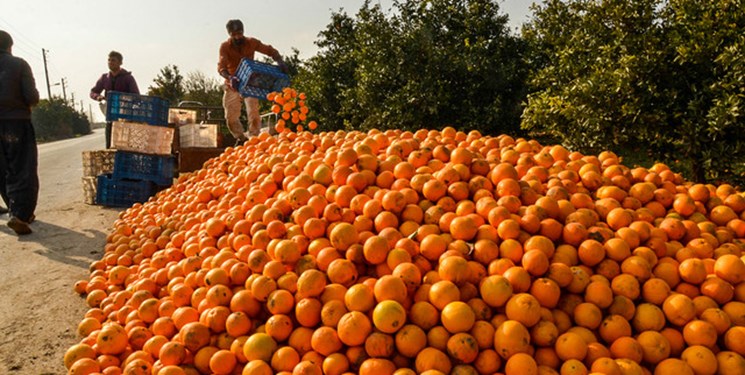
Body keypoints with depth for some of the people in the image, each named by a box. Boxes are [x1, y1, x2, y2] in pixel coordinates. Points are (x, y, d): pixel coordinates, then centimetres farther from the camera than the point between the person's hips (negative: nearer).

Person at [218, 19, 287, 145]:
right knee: (230, 116, 0)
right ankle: (241, 138, 22)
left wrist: (280, 61, -30)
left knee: (253, 113, -14)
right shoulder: (225, 47, -14)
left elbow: (270, 50, -9)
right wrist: (229, 77, -45)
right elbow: (221, 67, -24)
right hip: (232, 84, 1)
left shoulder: (252, 43, -10)